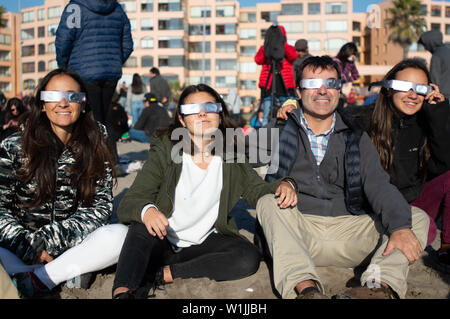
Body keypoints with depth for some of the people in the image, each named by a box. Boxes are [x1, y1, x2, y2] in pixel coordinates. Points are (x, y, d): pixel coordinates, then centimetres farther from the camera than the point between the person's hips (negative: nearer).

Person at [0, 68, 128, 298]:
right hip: (19, 252, -1)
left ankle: (36, 279, -24)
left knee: (120, 234, -29)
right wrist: (27, 245, -16)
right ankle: (67, 275, -26)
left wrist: (50, 239, -15)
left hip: (70, 248, 1)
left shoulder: (96, 150, 2)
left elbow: (101, 206, -4)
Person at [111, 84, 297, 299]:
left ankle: (161, 274, -22)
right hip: (161, 244, -2)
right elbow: (127, 205, -16)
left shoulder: (230, 159, 1)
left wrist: (283, 185, -19)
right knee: (144, 224, -33)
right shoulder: (163, 153, -8)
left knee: (249, 258, -25)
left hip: (203, 244, 3)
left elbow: (258, 189, 5)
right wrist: (145, 210, -41)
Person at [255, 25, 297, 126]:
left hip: (286, 87, 0)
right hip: (268, 87, 0)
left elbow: (293, 56, -10)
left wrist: (283, 43, -17)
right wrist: (265, 46, -14)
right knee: (267, 116, -3)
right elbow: (258, 60, -6)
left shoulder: (289, 48, 12)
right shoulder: (266, 49, 13)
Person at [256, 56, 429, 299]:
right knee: (269, 202, -28)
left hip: (348, 229, 2)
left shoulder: (355, 136, 11)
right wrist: (275, 124, -5)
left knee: (417, 217, -13)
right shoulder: (282, 130, 8)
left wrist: (400, 227, -20)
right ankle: (305, 287, -44)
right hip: (297, 230, -2)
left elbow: (377, 184, -2)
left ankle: (380, 285, -40)